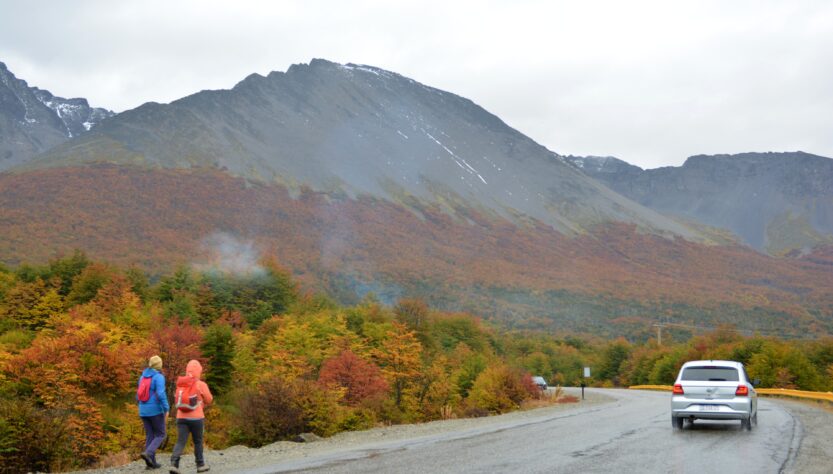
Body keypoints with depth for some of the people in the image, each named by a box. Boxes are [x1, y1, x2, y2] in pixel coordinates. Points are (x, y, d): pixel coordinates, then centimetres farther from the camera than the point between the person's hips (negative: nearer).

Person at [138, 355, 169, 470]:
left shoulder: (143, 376, 9)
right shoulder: (159, 377, -12)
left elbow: (138, 396, 13)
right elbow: (161, 394, -23)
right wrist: (166, 409, -15)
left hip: (143, 411, 6)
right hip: (156, 411, -6)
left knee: (150, 436, 13)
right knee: (160, 435, 6)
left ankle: (151, 463, 8)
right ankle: (148, 453, -17)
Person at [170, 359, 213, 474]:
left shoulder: (180, 384, 7)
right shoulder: (201, 385, -9)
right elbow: (208, 400, 2)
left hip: (181, 417, 3)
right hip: (196, 418, -3)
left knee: (180, 442, -1)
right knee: (198, 441, 14)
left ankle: (174, 464, -20)